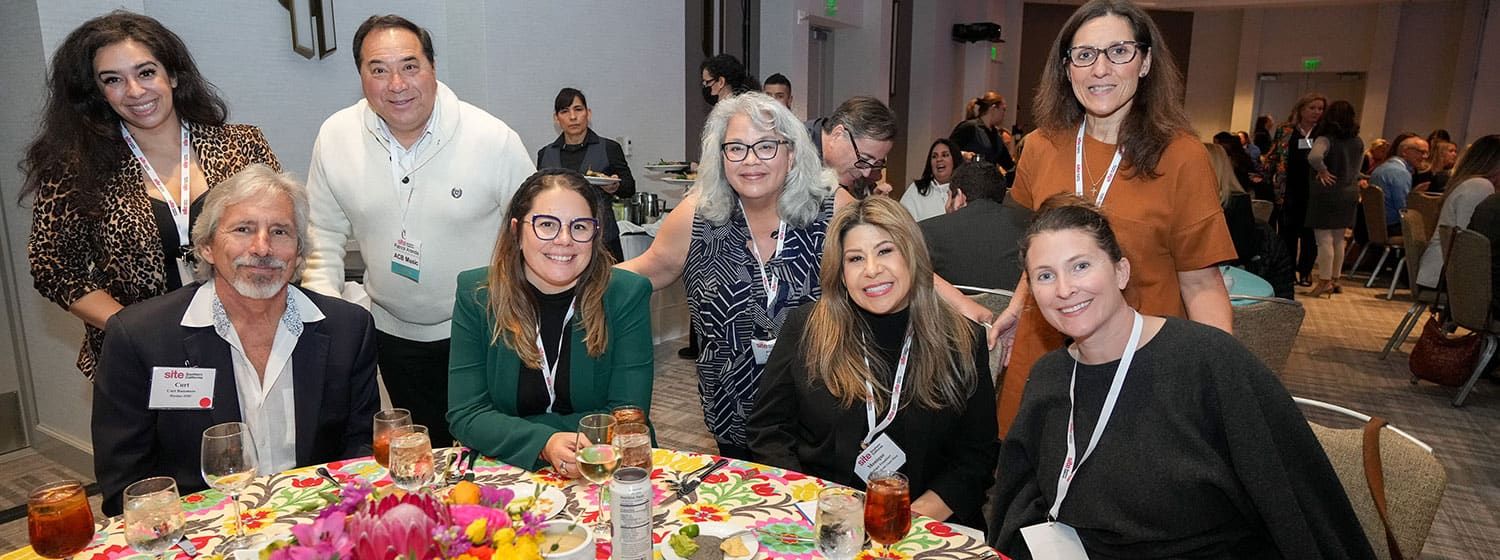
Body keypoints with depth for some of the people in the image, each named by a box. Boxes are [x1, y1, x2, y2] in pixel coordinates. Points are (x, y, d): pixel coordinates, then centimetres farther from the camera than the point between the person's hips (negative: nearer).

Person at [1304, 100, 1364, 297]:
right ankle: (1335, 279, 24)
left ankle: (1324, 281, -3)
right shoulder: (1358, 142, 7)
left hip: (1327, 192, -7)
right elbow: (1356, 170, 16)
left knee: (1324, 239, -3)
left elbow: (1314, 157, -34)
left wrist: (1323, 171, -19)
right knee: (1338, 239, 16)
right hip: (1349, 193, 7)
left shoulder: (1326, 139, -16)